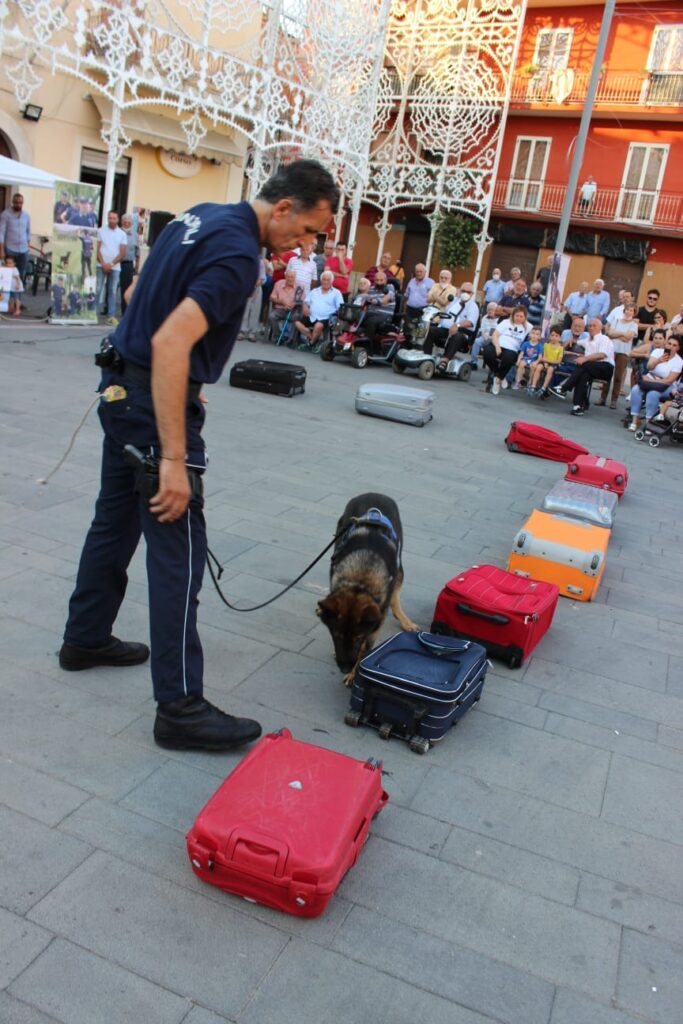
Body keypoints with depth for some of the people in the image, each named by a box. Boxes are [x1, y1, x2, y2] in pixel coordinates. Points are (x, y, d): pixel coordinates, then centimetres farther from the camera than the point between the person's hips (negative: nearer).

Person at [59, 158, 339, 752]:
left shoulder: (204, 215, 10)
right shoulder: (238, 254, -20)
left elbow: (146, 295, 21)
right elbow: (171, 343, -30)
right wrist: (174, 458, -31)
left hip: (124, 386, 10)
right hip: (157, 400, -10)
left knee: (116, 520, 20)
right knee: (179, 548, -7)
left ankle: (86, 638, 36)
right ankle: (180, 707, -1)